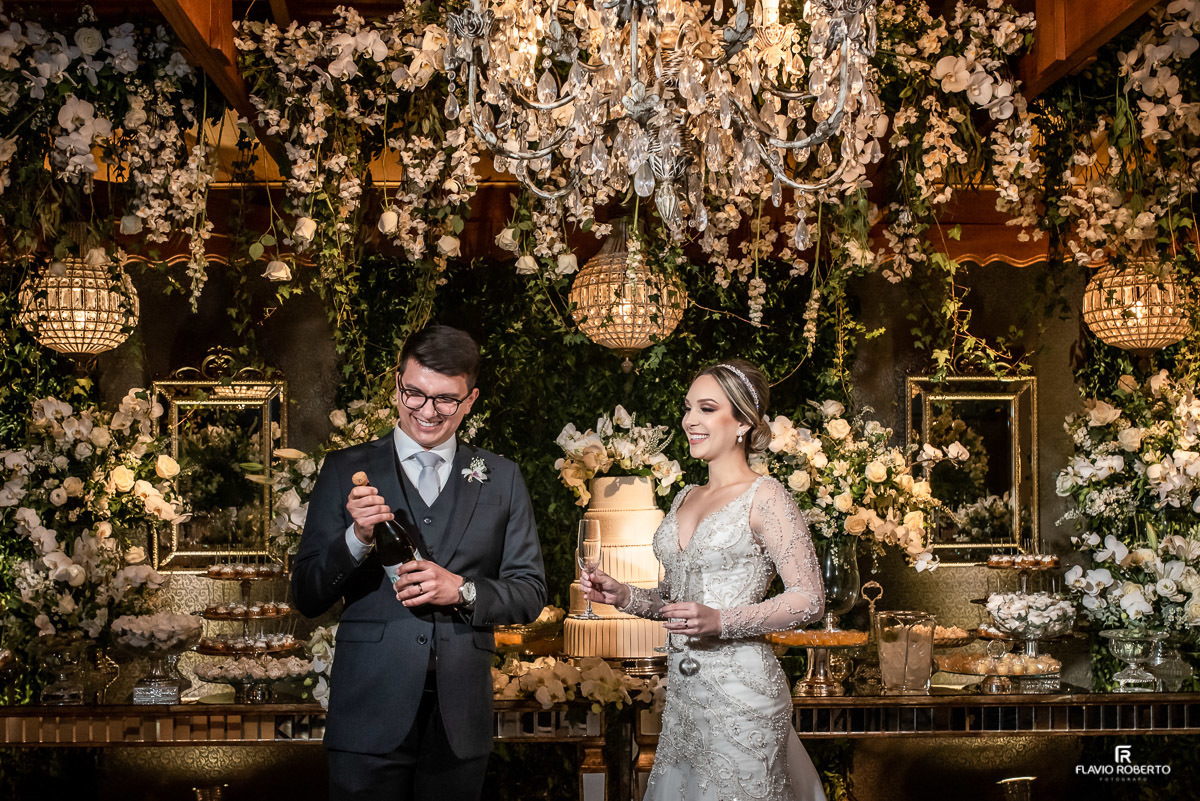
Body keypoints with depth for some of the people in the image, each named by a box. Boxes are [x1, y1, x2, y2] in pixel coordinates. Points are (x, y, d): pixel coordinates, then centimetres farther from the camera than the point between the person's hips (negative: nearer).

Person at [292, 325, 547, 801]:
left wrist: (462, 591, -11)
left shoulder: (501, 479, 9)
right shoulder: (346, 472, 4)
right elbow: (306, 598, 1)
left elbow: (530, 593, 7)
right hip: (369, 719, -2)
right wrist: (356, 539, -16)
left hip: (459, 724, 2)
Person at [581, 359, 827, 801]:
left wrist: (720, 620, -21)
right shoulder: (686, 497, 14)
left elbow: (809, 600, -11)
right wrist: (624, 596, 3)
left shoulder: (764, 496, -8)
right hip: (682, 689, 7)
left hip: (740, 687, -7)